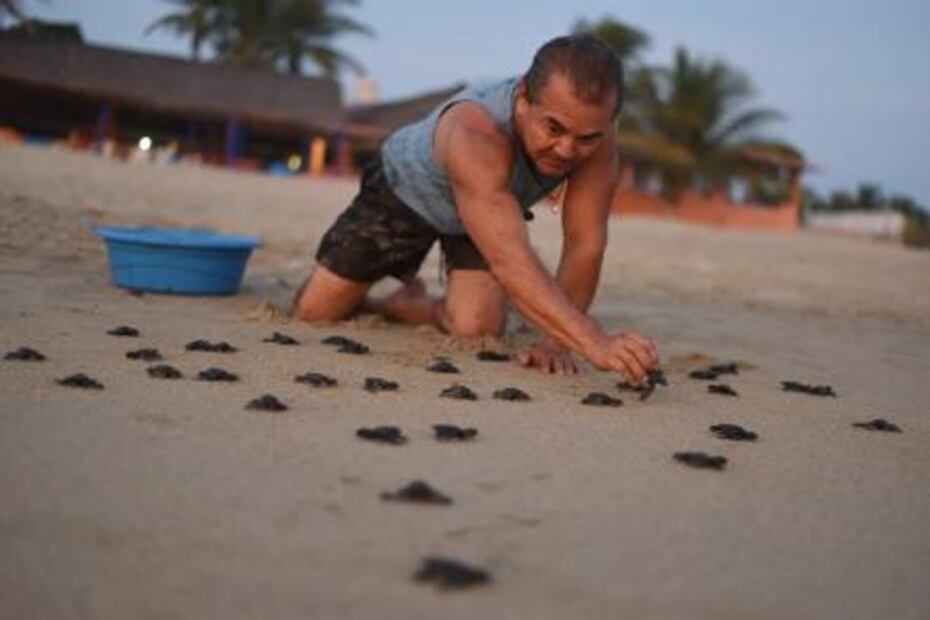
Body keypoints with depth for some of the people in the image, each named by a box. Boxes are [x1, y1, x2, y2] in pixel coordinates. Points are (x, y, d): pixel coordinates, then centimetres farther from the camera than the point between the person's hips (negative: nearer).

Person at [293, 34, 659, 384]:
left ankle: (411, 304, 17)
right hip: (406, 187, -3)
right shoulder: (476, 135, -49)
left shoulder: (595, 135, -33)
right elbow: (509, 259, -60)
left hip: (493, 208, 3)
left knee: (477, 327, -17)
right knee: (313, 313, -1)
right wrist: (594, 342, -70)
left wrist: (556, 342, -43)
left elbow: (584, 246, -31)